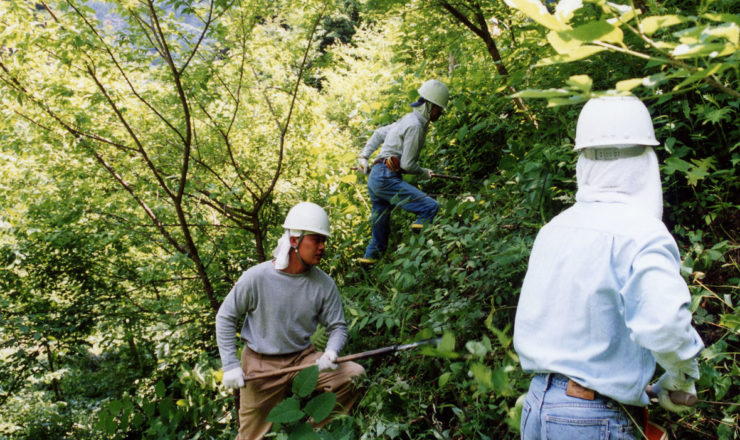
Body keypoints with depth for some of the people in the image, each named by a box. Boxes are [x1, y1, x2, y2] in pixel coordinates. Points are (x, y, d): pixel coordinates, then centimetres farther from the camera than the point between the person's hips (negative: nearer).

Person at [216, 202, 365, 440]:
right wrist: (230, 365, -10)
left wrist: (331, 353, -25)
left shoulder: (324, 284, -9)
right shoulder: (257, 277, -17)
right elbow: (225, 318, -6)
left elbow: (337, 327, -3)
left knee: (355, 375, -16)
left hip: (303, 358, 3)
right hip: (261, 364, -2)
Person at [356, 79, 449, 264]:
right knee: (431, 207, -19)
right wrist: (424, 173, 4)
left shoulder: (408, 119, 19)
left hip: (375, 178, 10)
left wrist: (364, 156, 27)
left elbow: (379, 133, 29)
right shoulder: (415, 125, -12)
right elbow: (407, 164, -14)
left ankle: (369, 261, 27)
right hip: (386, 178, -10)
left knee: (381, 231, 17)